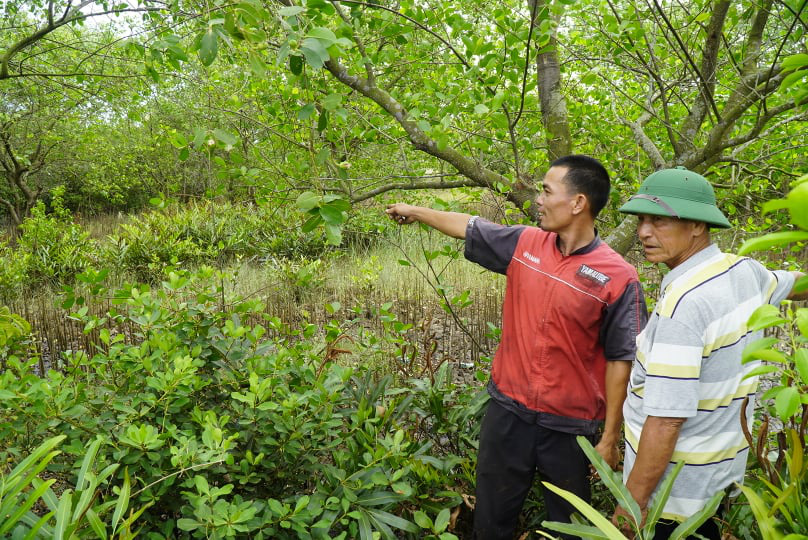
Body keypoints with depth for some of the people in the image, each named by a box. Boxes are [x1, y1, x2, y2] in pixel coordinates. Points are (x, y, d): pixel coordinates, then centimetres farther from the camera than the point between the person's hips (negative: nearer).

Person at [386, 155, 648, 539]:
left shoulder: (618, 278, -16)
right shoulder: (524, 244, -2)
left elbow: (620, 360, -12)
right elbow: (469, 228, 12)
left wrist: (610, 438, -8)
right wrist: (415, 211, 25)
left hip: (570, 425, -4)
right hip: (507, 410, 4)